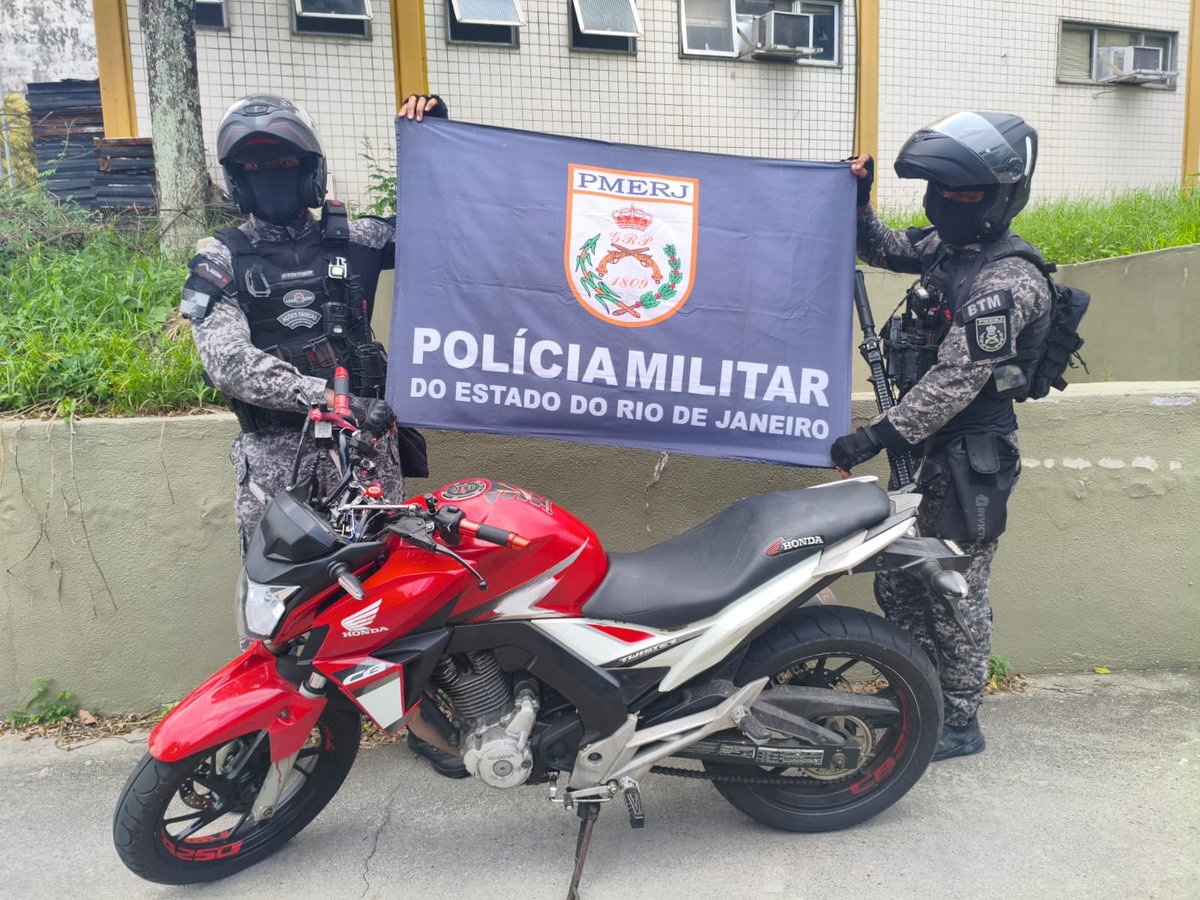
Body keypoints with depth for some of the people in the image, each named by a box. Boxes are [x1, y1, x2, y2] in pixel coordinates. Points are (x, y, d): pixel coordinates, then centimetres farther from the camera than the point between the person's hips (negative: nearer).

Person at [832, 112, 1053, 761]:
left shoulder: (1005, 283, -21)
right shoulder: (951, 246, 7)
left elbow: (953, 383, -25)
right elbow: (882, 249, 24)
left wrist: (875, 438, -24)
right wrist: (858, 200, 6)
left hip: (971, 456, -9)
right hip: (930, 450, 9)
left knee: (955, 597, 3)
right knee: (896, 581, 16)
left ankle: (960, 726, 21)